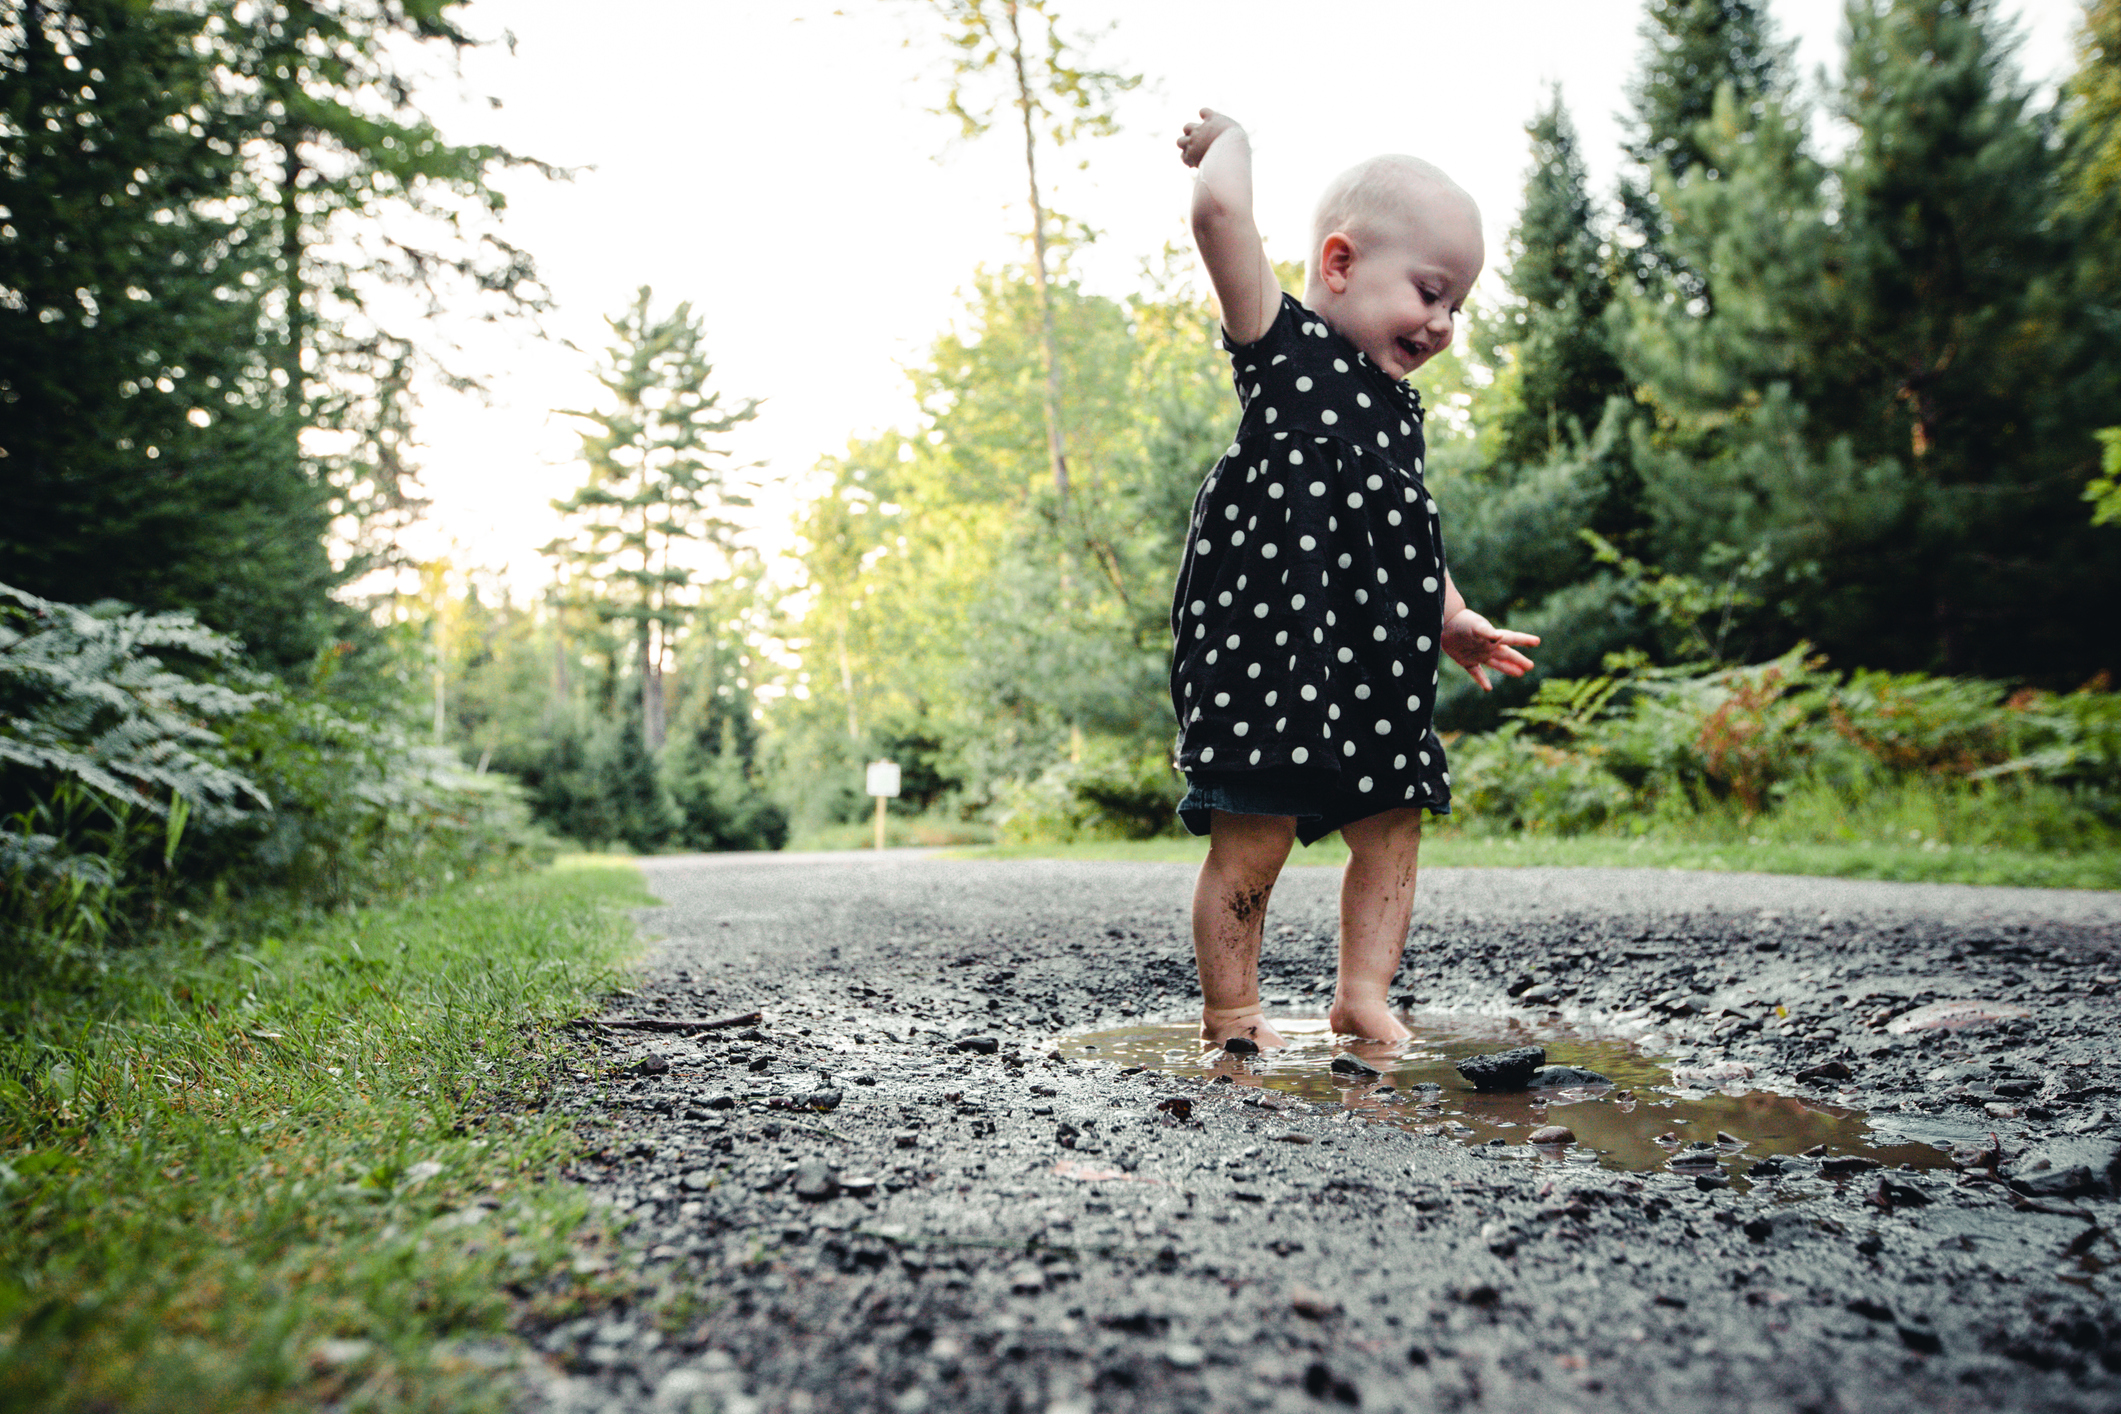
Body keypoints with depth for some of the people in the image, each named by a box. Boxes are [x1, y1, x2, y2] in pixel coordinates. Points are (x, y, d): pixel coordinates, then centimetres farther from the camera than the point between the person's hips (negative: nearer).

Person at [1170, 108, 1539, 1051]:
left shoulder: (1398, 405, 21)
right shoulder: (1284, 344, -2)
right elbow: (1221, 211, -15)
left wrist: (1448, 618, 22)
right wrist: (1229, 141, 4)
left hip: (1376, 671, 9)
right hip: (1269, 651, -8)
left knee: (1391, 829, 10)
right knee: (1253, 840, -5)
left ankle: (1362, 997, 22)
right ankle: (1230, 1015, 10)